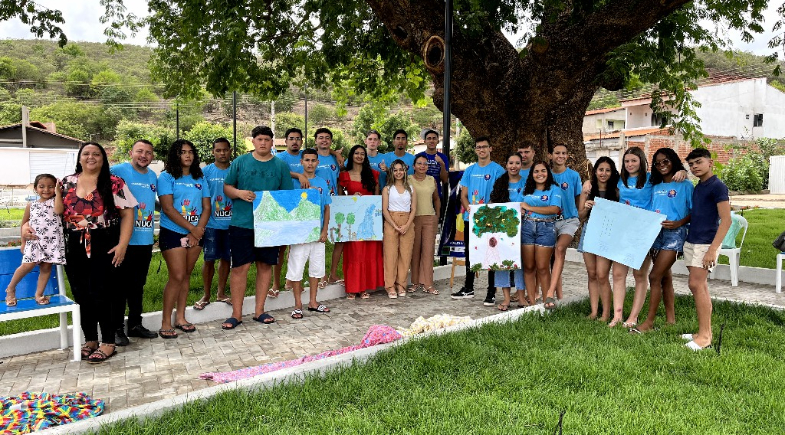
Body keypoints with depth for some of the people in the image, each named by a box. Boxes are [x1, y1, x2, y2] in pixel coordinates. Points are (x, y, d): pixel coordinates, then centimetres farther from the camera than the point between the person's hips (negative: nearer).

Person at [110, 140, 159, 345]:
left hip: (145, 241, 6)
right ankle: (117, 329, 12)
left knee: (138, 285, 16)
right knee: (120, 285, 1)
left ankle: (135, 324, 27)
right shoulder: (117, 171, -8)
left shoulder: (153, 177, 12)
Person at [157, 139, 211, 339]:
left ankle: (180, 317, 20)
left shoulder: (200, 179, 11)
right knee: (177, 277, -9)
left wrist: (198, 230, -9)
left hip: (196, 234, 5)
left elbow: (207, 207, 6)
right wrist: (192, 229, -14)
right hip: (173, 233, -5)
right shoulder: (166, 177, -4)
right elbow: (168, 208, -13)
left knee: (186, 276, 10)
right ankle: (165, 323, 1)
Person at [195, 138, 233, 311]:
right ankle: (206, 296, 16)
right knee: (209, 259, 3)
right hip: (211, 223, -2)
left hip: (231, 223, 2)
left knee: (226, 258, 11)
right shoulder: (206, 171, 0)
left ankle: (221, 293, 25)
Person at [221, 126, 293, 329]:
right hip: (242, 223, -2)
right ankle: (236, 314, 9)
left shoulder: (281, 165, 7)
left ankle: (259, 310, 21)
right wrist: (239, 193, -13)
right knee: (240, 267, -3)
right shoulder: (240, 162, 5)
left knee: (265, 265, 8)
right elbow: (226, 187, 7)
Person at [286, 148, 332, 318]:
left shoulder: (323, 183, 7)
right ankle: (298, 305, 11)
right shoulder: (295, 182, -3)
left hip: (317, 233, 4)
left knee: (317, 267, 11)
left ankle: (313, 302, 24)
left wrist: (324, 231, 1)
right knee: (296, 268, -1)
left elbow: (327, 209, 8)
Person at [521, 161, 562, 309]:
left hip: (546, 228, -3)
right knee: (528, 267, 1)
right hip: (527, 227, 3)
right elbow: (521, 208, 20)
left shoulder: (554, 189, 5)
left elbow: (554, 209, -10)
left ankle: (547, 299, 7)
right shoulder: (527, 190, 18)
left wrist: (529, 207, -7)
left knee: (542, 267, -3)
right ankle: (531, 301, 7)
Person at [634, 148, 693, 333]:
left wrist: (678, 223, -19)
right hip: (655, 233, 6)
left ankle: (649, 322, -4)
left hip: (674, 233, -6)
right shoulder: (655, 186, 14)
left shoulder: (685, 185, -3)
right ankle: (670, 318, 21)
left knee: (655, 276, -11)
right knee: (665, 277, 12)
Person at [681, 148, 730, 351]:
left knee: (696, 285, -11)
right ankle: (705, 331, 16)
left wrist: (713, 249, -21)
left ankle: (705, 336, -4)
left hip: (706, 243, -8)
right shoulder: (697, 188, 15)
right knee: (700, 286, 9)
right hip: (692, 241, 8)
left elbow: (726, 220, -15)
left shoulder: (718, 187, -10)